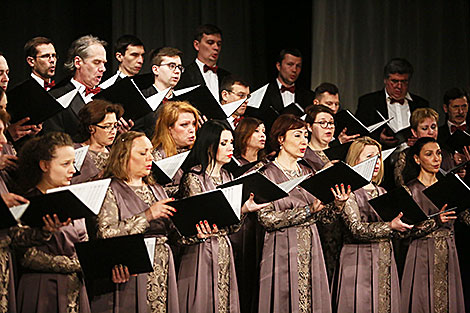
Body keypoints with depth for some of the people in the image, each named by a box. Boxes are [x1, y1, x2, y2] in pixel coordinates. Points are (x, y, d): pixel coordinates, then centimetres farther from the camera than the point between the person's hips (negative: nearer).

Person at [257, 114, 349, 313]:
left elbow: (324, 217, 13)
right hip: (283, 250, -6)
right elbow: (267, 218, -16)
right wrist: (307, 211, -19)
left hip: (310, 250, 6)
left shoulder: (307, 173, 13)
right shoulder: (268, 174, -5)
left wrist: (338, 204, -8)